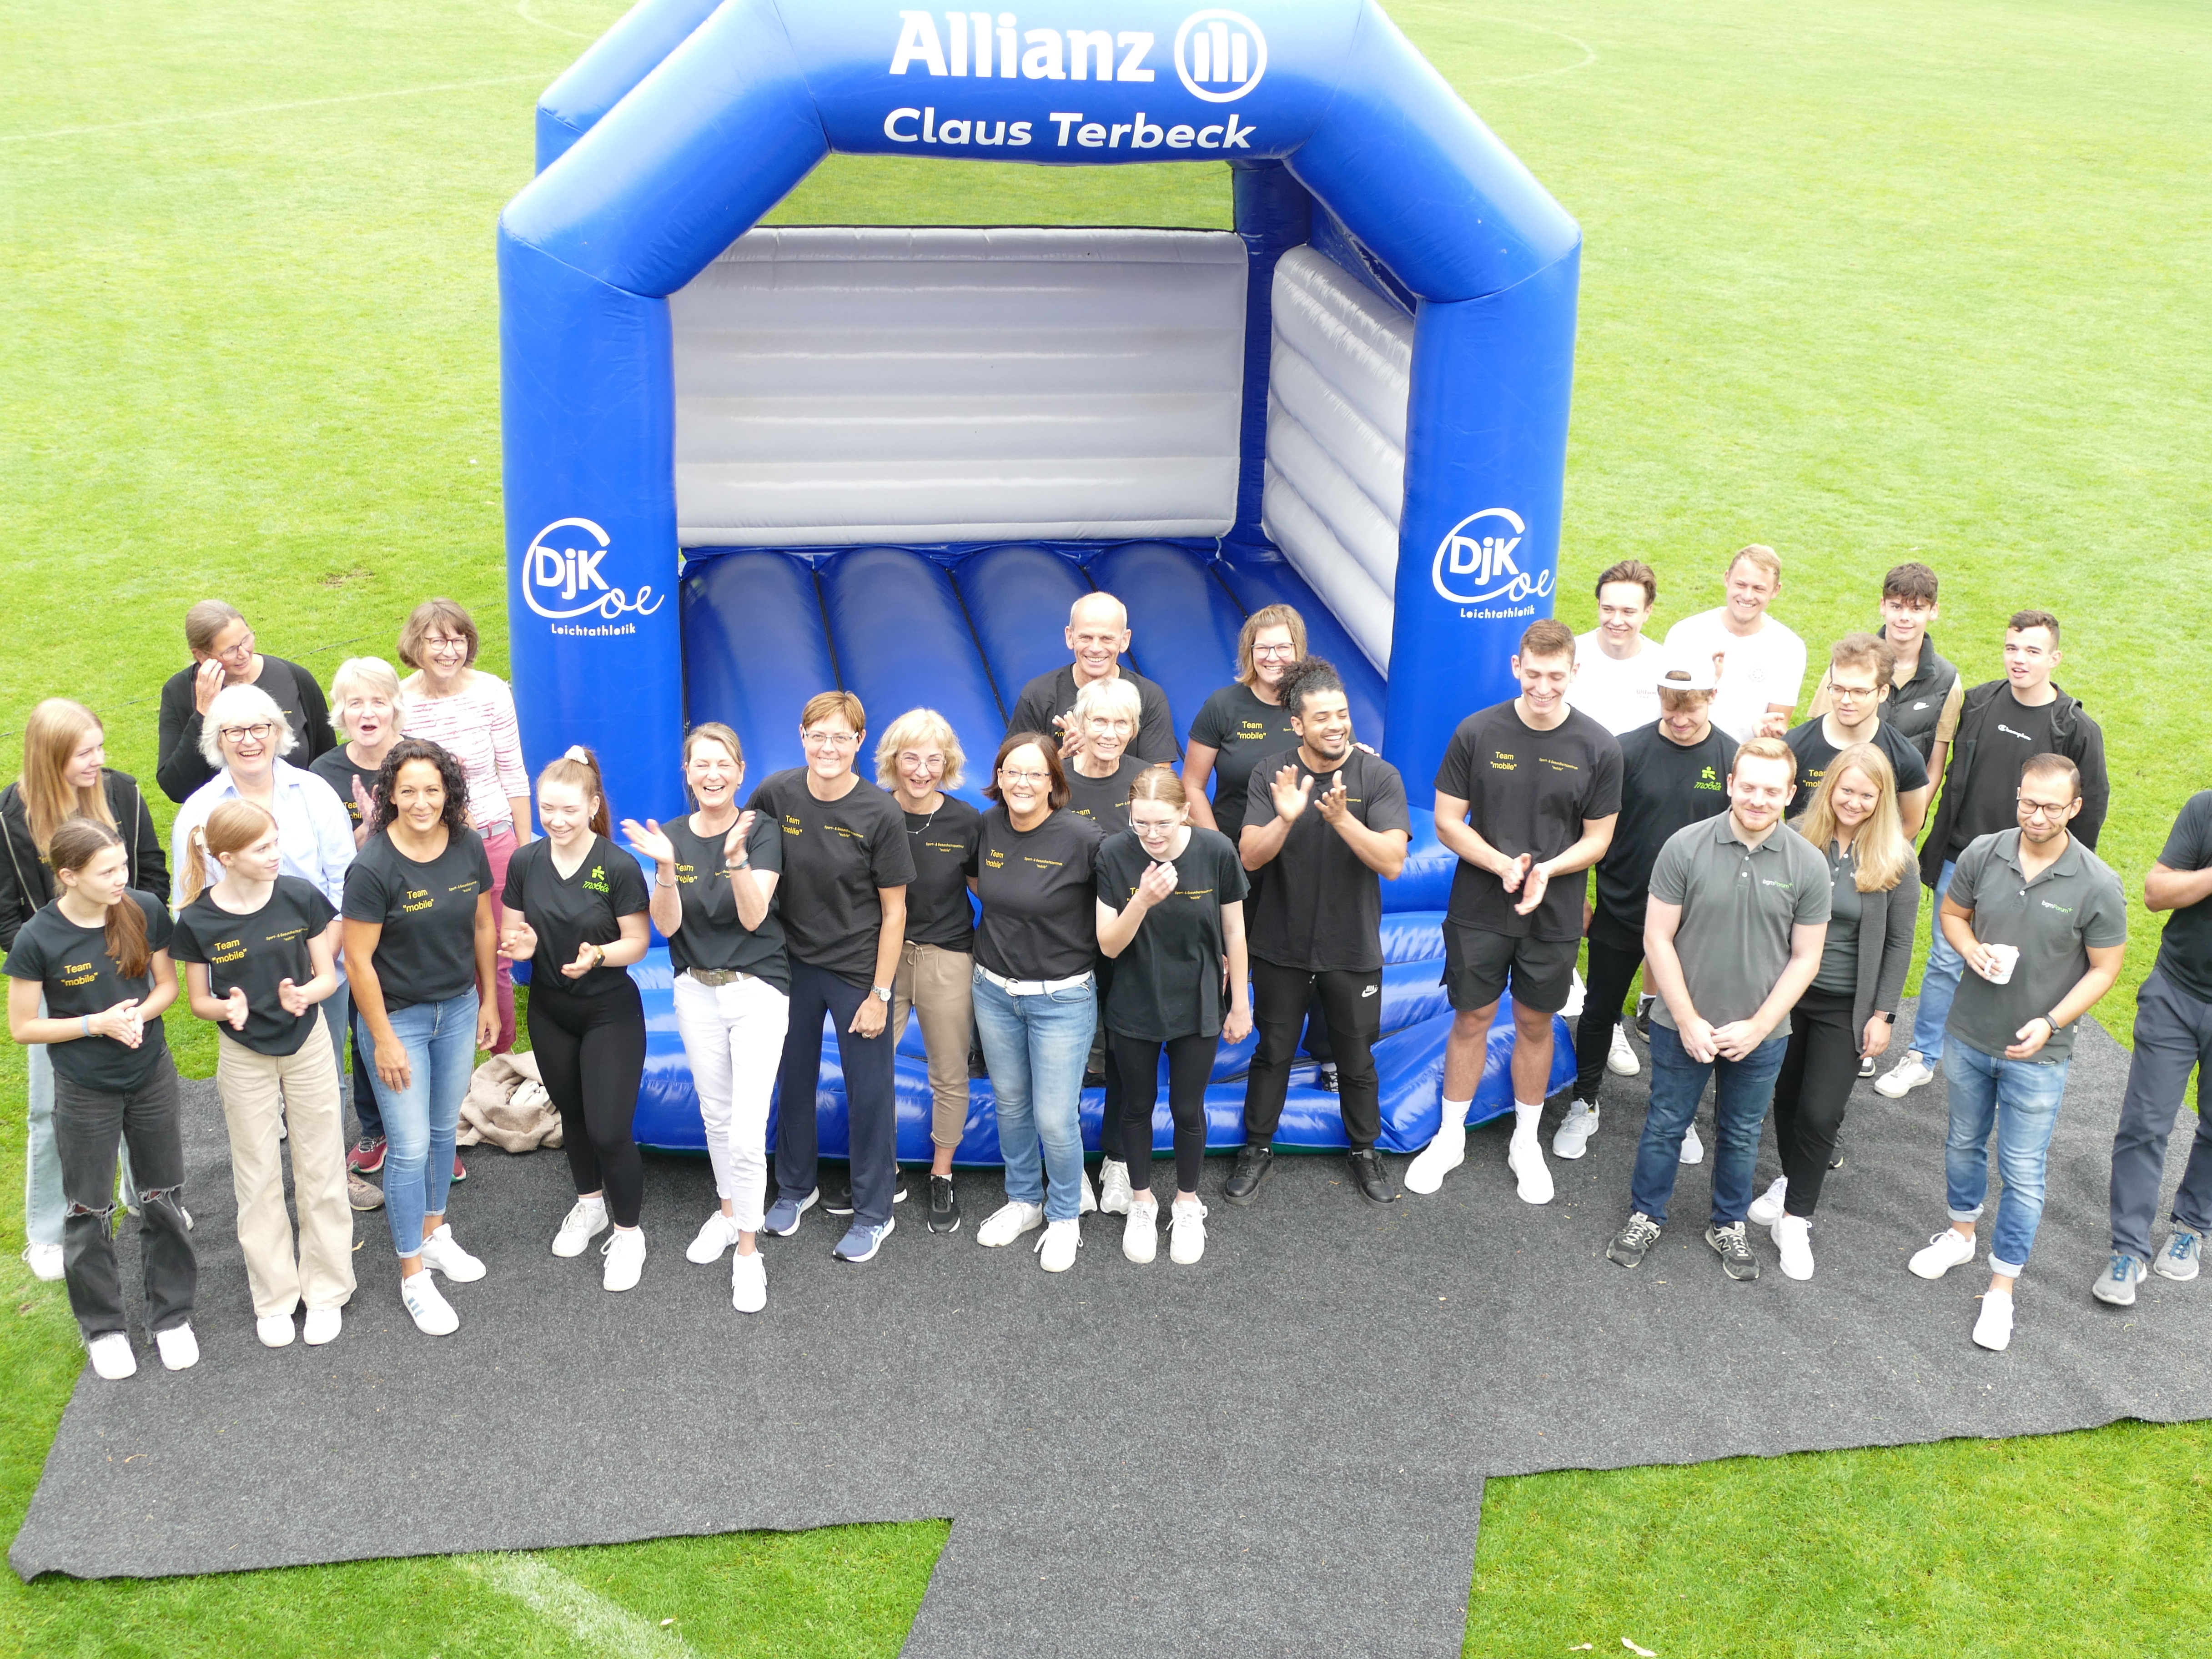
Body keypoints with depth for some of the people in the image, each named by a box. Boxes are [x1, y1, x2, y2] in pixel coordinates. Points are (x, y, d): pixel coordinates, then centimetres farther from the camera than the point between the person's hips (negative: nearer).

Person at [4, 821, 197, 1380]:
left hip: (151, 1077, 2)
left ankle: (171, 1314, 31)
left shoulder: (145, 911, -12)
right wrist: (98, 1023, -22)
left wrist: (139, 1014, -19)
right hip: (85, 1093, -2)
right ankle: (103, 1327, 30)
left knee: (163, 1200, 14)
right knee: (90, 1213, 11)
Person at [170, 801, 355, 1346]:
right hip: (243, 1058, 0)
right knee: (258, 1179, 11)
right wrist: (226, 1008, -26)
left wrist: (304, 994, -27)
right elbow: (199, 999, -4)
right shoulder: (198, 920, -14)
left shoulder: (300, 896, -13)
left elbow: (328, 976, -5)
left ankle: (327, 1290, 24)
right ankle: (274, 1296, 26)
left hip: (308, 1046, 1)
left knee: (320, 1169, 9)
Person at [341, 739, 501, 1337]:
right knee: (410, 1147, -1)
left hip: (458, 1008, 5)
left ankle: (433, 1232, 40)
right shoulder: (373, 867, -22)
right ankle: (413, 1276, 13)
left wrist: (488, 1001, 10)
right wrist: (385, 1040, -15)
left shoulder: (469, 848, -7)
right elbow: (358, 960, -18)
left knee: (444, 1129, 19)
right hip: (397, 1015, -5)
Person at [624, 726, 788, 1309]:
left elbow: (753, 916, -18)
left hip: (757, 989, -4)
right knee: (715, 1114, 18)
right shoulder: (671, 837, -1)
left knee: (747, 1130, -10)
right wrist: (666, 869, -26)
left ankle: (748, 1251, 4)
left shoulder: (762, 831, -11)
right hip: (696, 991, 4)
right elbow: (666, 925, -8)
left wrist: (737, 858, -34)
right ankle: (728, 1211, 39)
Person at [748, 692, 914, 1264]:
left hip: (857, 971, -3)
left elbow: (893, 911, -11)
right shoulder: (776, 794, -8)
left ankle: (874, 1211, 22)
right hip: (793, 963, 3)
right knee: (793, 1081, 17)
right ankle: (795, 1188, 39)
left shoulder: (881, 814, -16)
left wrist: (879, 994, -11)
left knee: (868, 1092, 5)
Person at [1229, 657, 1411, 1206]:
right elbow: (1250, 857, -15)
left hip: (1353, 950, 0)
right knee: (1273, 1053, 15)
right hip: (1282, 948, 1)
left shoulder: (1379, 776, -12)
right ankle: (1258, 1149, 33)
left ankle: (1365, 1151, 35)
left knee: (1357, 1058, 14)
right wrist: (1285, 818, -34)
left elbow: (1392, 862, -21)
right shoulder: (1271, 775, -9)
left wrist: (1341, 818, -36)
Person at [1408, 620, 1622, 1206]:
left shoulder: (1599, 749, -9)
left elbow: (1597, 839, -2)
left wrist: (1546, 869, -21)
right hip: (1479, 909, 0)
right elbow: (1447, 822, -6)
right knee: (1472, 1019, 10)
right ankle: (1451, 1138, 27)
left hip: (1553, 914, 0)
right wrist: (1502, 865, -22)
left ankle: (1526, 1143, 31)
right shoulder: (1477, 733, -10)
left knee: (1535, 1024, 13)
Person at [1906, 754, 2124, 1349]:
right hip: (1969, 1036, 3)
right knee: (1964, 1143, 23)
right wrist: (1972, 950, -15)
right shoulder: (1983, 854, -11)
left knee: (2023, 1172, 4)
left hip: (2037, 1055, -3)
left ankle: (2002, 1288, 18)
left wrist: (2051, 1022, -21)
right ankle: (1961, 1233, 47)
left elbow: (2104, 968, -9)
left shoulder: (2097, 886, -19)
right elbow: (1953, 912, 7)